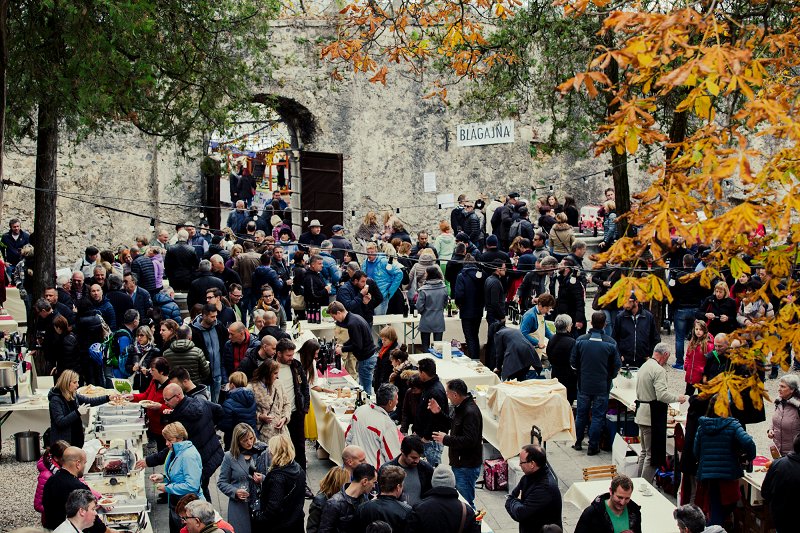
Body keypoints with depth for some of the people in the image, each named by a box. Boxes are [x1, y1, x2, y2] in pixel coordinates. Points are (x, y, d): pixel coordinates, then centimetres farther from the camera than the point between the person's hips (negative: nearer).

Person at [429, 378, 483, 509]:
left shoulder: (470, 412, -23)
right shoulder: (460, 408, 11)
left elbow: (469, 441, -29)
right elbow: (453, 426, 27)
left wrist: (446, 439, -19)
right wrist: (439, 413, 13)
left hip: (467, 467, -11)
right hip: (459, 463, 11)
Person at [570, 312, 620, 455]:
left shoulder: (580, 340, -8)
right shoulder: (611, 343, -12)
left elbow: (573, 362, -1)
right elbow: (617, 365, -5)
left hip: (584, 383, 2)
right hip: (602, 386, -2)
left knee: (581, 414, 16)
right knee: (598, 416, 7)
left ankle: (578, 442, 27)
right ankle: (593, 446, 10)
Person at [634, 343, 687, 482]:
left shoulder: (644, 366, 13)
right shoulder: (659, 370, -17)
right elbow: (662, 394, -25)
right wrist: (678, 398, -8)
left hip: (641, 413, 10)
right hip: (653, 417, -10)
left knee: (644, 452, 19)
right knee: (653, 455, -5)